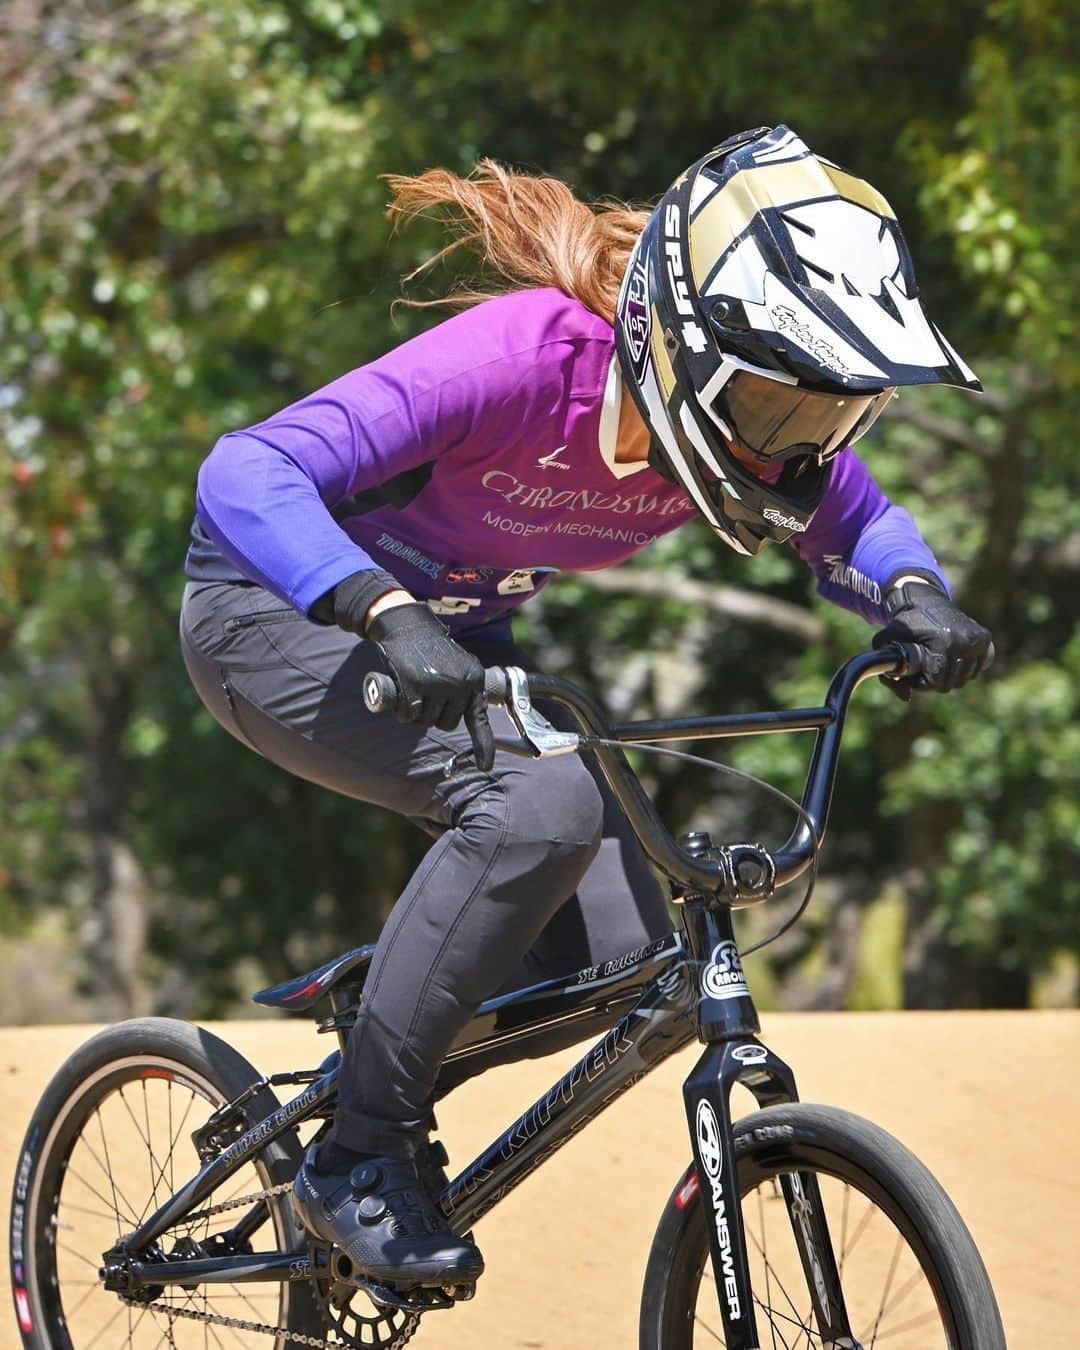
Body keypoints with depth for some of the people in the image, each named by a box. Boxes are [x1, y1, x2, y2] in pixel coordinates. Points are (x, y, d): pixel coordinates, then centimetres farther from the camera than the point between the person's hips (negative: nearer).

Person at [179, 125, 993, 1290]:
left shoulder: (748, 407, -15)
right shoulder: (522, 361, -35)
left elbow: (851, 518, 4)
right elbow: (245, 474, -41)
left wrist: (916, 599, -19)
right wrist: (387, 616, -57)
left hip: (454, 639, 7)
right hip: (283, 615, -7)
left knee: (620, 951, -13)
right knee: (544, 806, -33)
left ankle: (388, 1042, 17)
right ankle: (356, 1159, -19)